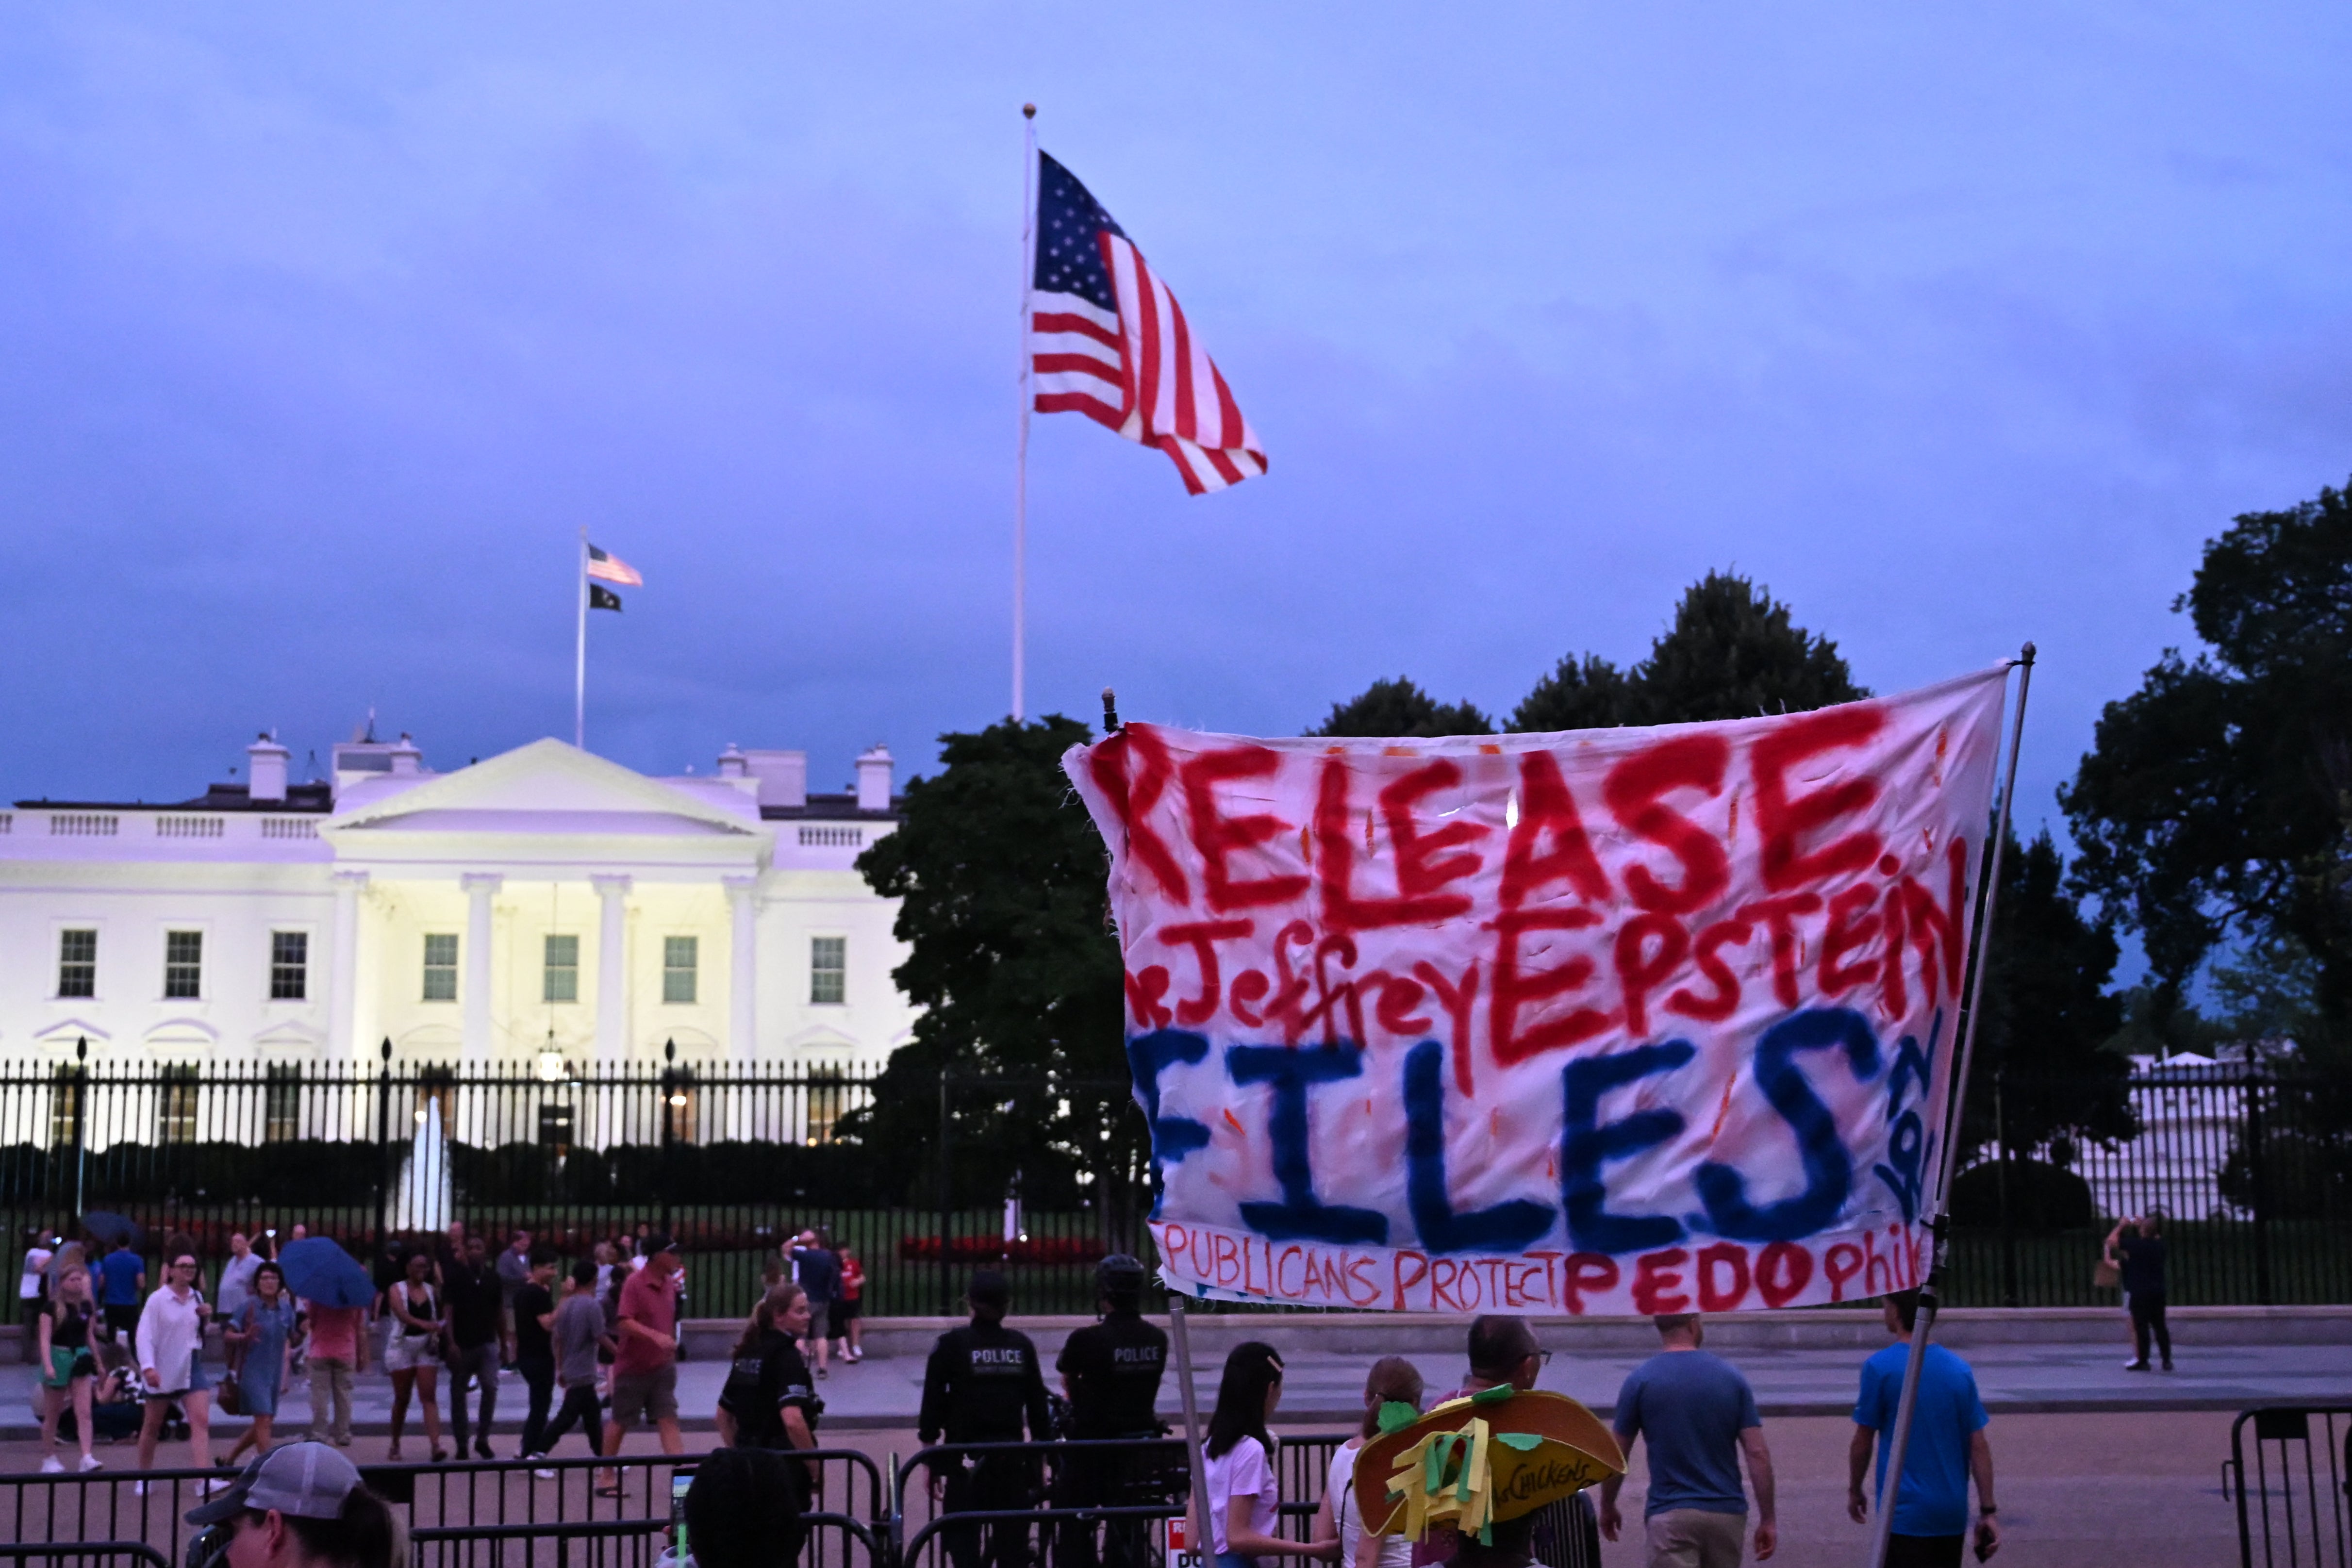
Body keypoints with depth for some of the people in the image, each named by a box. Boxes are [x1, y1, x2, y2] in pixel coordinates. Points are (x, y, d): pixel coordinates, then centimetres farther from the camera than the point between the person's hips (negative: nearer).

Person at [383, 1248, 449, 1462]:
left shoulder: (432, 1291, 8)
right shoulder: (397, 1289, -2)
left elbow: (440, 1317, 11)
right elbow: (402, 1314, -20)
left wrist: (441, 1329, -12)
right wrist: (423, 1324, -37)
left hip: (426, 1348, 2)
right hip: (402, 1346, -2)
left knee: (428, 1397, -9)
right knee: (402, 1399, 6)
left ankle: (436, 1445, -20)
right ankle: (395, 1445, 21)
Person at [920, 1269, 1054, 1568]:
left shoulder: (951, 1344, -5)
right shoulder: (1021, 1345, 3)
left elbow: (932, 1406, -6)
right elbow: (1038, 1406, 5)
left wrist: (931, 1465, 1)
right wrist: (1039, 1464, 14)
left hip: (966, 1459, -3)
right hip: (1012, 1459, 3)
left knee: (964, 1543, 2)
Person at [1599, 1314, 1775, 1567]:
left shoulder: (1640, 1381, -4)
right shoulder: (1731, 1377, 1)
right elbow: (1758, 1453, -3)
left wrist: (1607, 1507, 17)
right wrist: (1768, 1518, 4)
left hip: (1671, 1514, -3)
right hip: (1726, 1512, 3)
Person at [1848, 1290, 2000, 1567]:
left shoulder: (1880, 1367, -10)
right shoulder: (1959, 1369, 4)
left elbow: (1862, 1442, -5)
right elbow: (1979, 1448, 3)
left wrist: (1854, 1491, 11)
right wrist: (1988, 1510, 7)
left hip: (1907, 1511, -5)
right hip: (1952, 1513, 5)